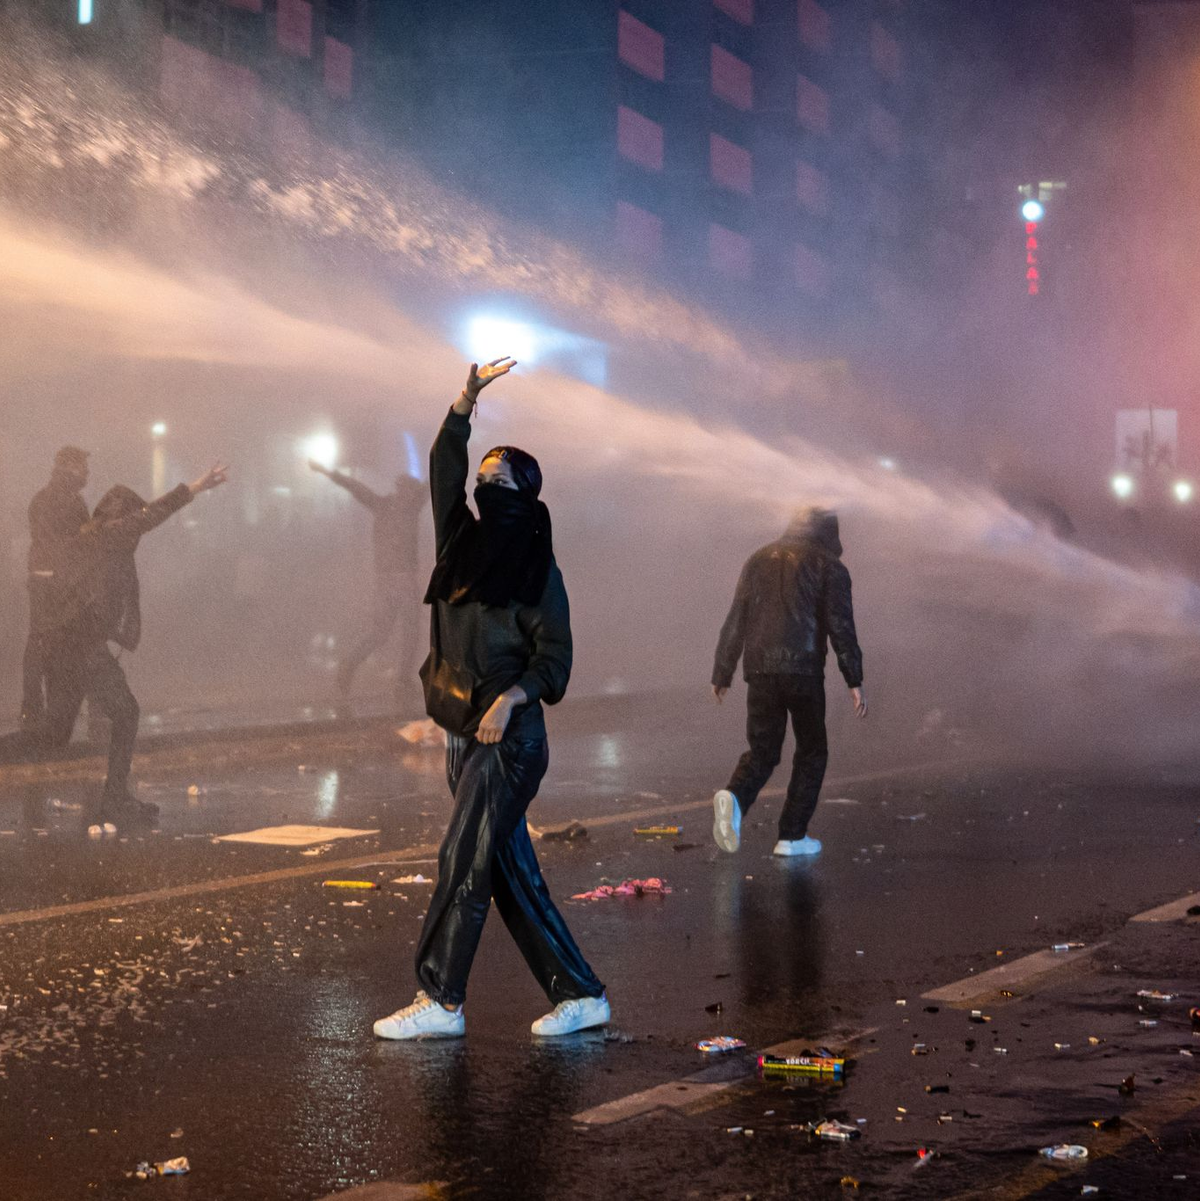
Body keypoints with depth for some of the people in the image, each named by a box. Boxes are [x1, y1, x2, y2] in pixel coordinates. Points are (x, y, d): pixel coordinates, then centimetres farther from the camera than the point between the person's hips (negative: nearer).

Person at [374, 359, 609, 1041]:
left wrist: (509, 698, -22)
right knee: (511, 872, 7)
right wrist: (466, 402, -6)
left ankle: (442, 1002, -1)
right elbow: (444, 470, 5)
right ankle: (580, 995, 13)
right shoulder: (465, 544, 11)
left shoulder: (537, 568, -5)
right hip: (465, 734, 7)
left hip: (509, 736, -7)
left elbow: (556, 653, -8)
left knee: (464, 863, -8)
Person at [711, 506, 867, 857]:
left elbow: (735, 623, 15)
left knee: (762, 751, 12)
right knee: (811, 752, 11)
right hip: (803, 670, -4)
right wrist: (854, 681, -6)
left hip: (759, 670, 4)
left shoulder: (758, 561, 17)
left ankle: (735, 797, -19)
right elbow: (840, 626, -7)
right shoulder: (829, 567, 3)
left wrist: (722, 674, 19)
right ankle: (792, 836, 7)